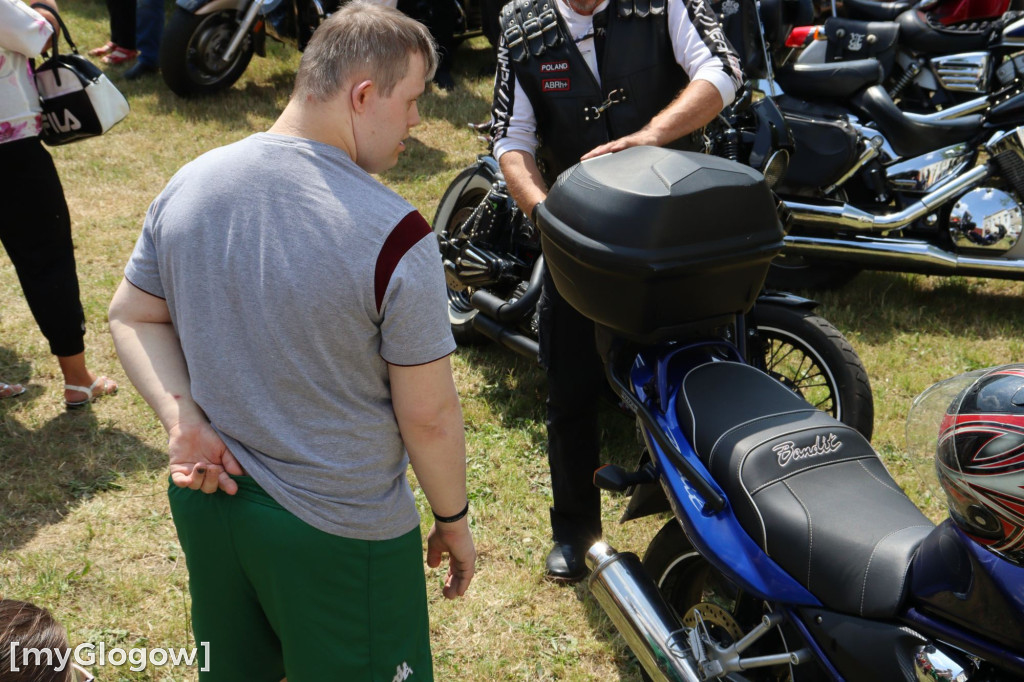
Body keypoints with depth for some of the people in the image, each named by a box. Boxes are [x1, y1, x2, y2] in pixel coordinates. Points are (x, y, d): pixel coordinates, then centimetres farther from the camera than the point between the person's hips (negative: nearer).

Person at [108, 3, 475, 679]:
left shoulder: (188, 184, -6)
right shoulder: (394, 235, -26)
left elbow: (131, 316, 3)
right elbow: (428, 416, -18)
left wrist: (182, 418, -8)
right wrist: (454, 521, -3)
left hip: (209, 494, 6)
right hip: (338, 533, -5)